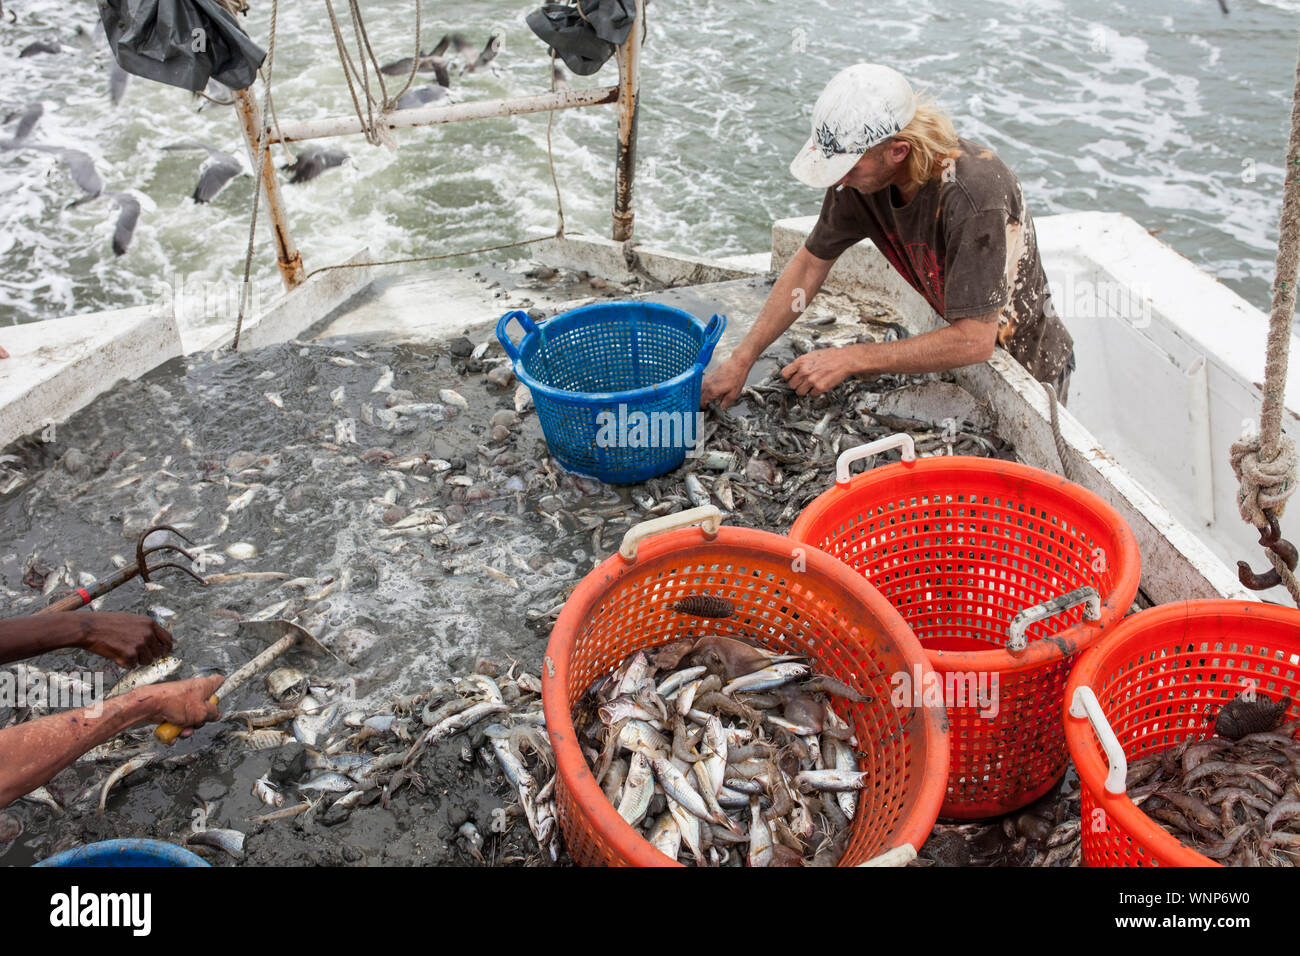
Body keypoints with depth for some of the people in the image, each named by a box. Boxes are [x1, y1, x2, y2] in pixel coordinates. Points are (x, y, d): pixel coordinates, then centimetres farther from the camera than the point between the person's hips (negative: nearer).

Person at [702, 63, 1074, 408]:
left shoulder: (973, 193, -36)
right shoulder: (862, 172, -16)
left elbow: (974, 341, -36)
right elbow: (810, 263, -4)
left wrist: (851, 359, -33)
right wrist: (741, 359, -9)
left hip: (1027, 367, -5)